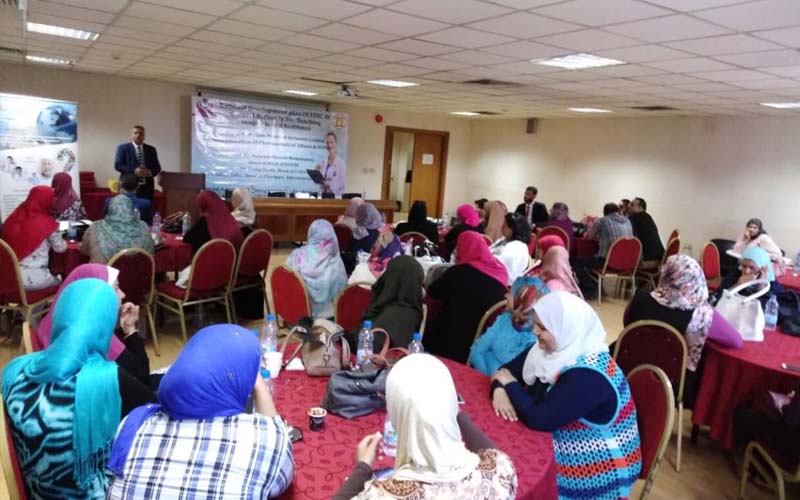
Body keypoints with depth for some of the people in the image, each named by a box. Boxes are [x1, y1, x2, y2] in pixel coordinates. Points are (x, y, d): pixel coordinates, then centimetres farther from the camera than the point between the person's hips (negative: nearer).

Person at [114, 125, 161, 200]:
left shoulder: (151, 149, 14)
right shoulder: (122, 148, 6)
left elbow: (157, 167, 12)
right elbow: (117, 165, -3)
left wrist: (150, 172, -11)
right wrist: (134, 171, -16)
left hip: (147, 187, 2)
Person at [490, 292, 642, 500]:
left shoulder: (587, 376, -28)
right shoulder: (554, 348, -3)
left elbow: (538, 420, -30)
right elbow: (507, 370, 3)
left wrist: (509, 384, -16)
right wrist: (500, 389, -18)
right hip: (558, 442, 7)